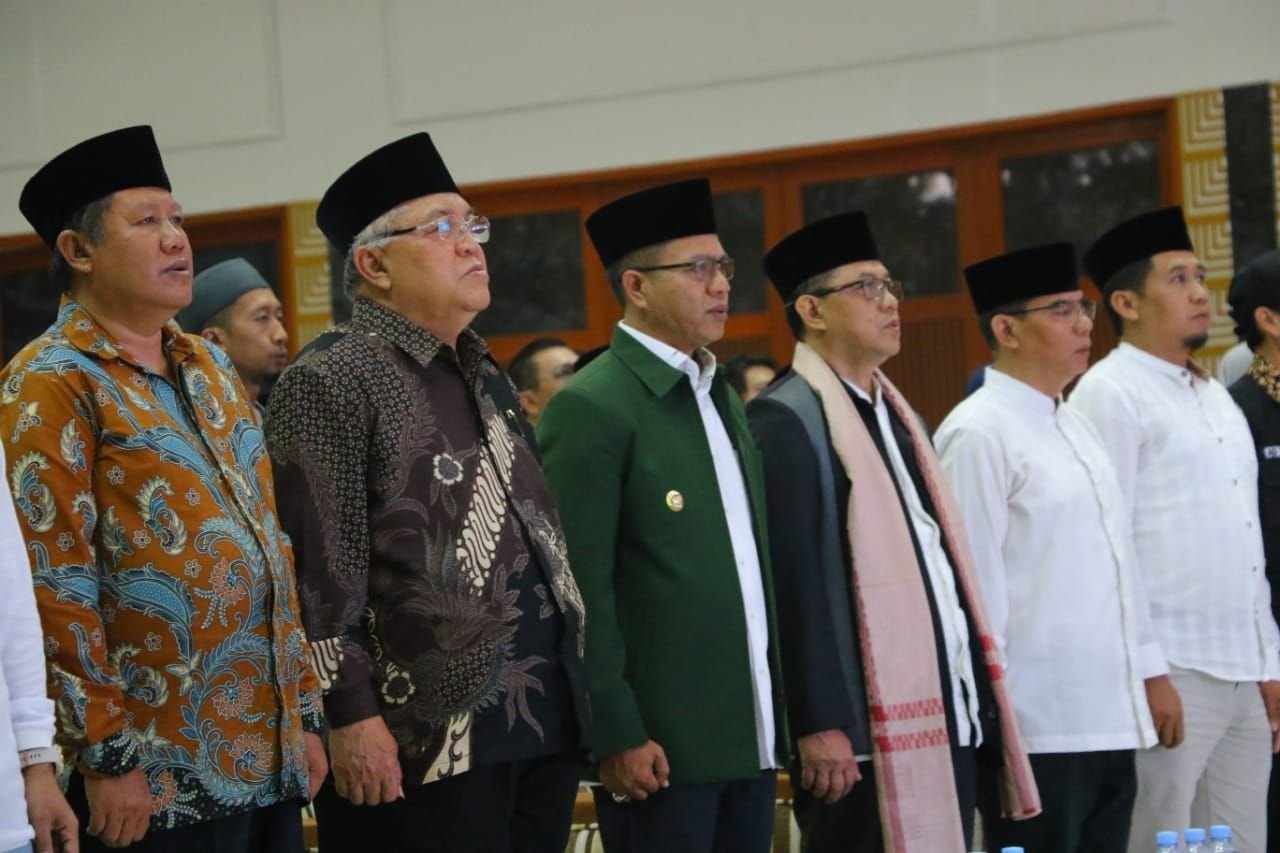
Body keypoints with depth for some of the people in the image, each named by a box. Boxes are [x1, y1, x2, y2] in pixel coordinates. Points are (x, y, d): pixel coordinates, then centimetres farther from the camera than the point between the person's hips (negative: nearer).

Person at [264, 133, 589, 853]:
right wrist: (352, 716, -19)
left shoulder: (487, 376, 19)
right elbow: (321, 570, -14)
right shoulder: (328, 384, -8)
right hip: (423, 740, -8)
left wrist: (574, 697, 18)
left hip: (548, 724, 8)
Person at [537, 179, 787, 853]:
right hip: (659, 747, -7)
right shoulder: (590, 408, -9)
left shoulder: (721, 396, 16)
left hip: (750, 738, 8)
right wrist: (616, 735, -17)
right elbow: (581, 590, -14)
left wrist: (775, 713, 15)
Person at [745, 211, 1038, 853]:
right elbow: (792, 583, -16)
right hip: (865, 729, -8)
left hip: (947, 714, 8)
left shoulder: (895, 415, 18)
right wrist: (820, 726, -20)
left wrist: (976, 697, 16)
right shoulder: (784, 422, -10)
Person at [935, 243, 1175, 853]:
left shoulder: (1073, 425, 16)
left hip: (1110, 718, 8)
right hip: (1038, 728, -8)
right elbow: (973, 585, -13)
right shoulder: (978, 434, -10)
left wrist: (1149, 670, 17)